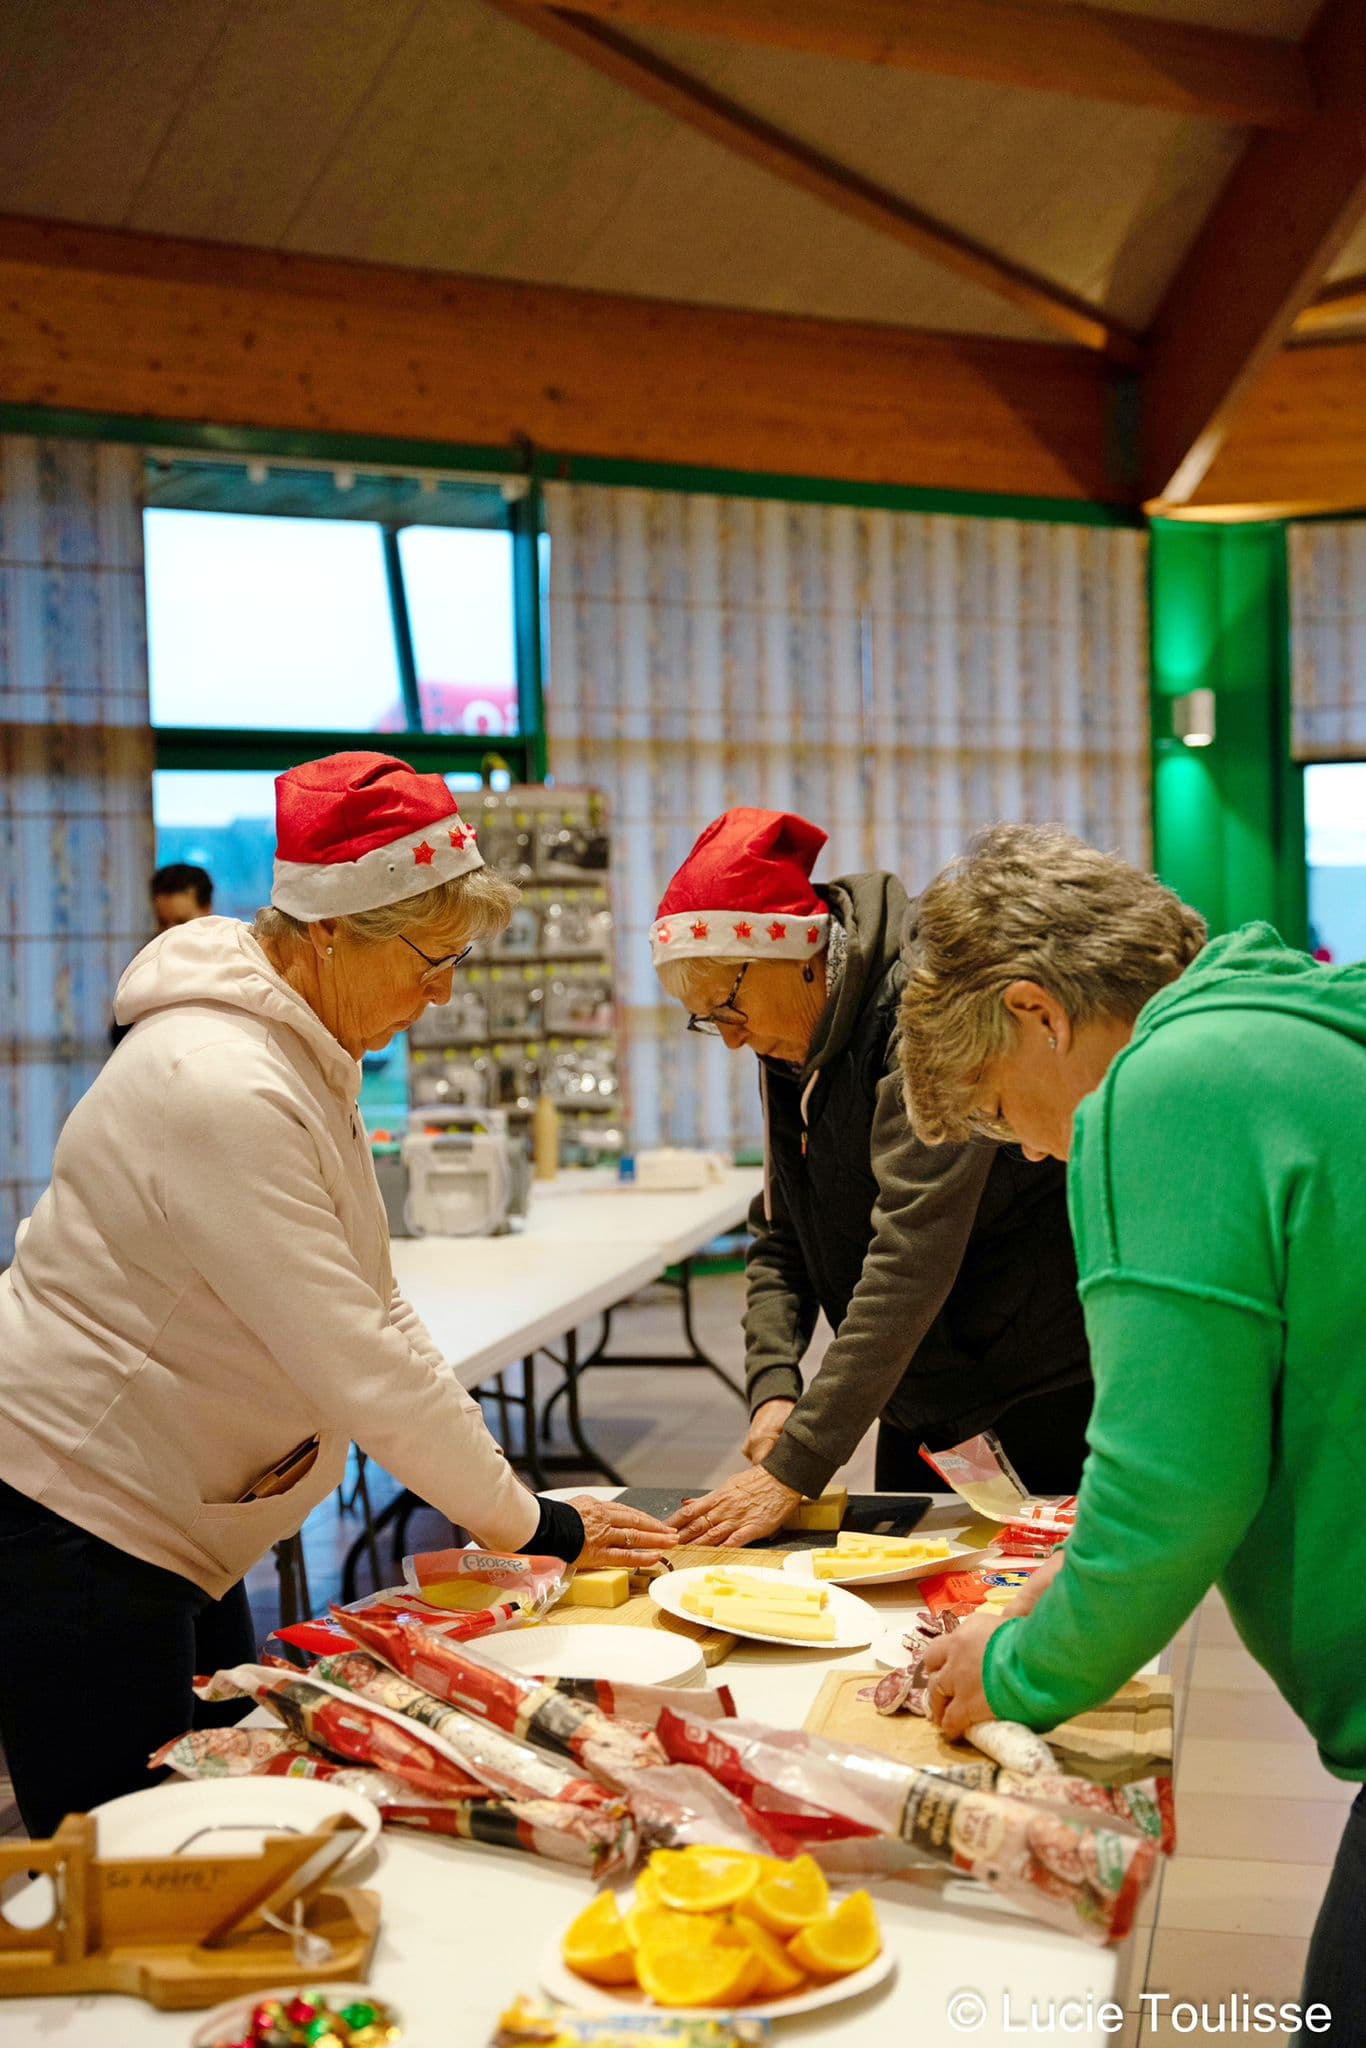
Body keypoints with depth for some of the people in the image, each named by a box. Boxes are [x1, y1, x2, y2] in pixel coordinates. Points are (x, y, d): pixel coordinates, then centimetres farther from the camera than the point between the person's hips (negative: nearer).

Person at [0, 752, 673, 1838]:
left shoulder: (303, 1056, 6)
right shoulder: (221, 1093, -26)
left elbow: (373, 1312, 11)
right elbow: (361, 1367, -25)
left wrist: (504, 1489, 4)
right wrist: (531, 1525, -14)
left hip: (169, 1523, 10)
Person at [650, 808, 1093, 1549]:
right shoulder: (792, 1050, 5)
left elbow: (912, 1252, -30)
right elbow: (778, 1239, 8)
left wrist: (795, 1466, -31)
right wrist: (773, 1389, -11)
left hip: (1042, 1405, -7)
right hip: (918, 1414, 8)